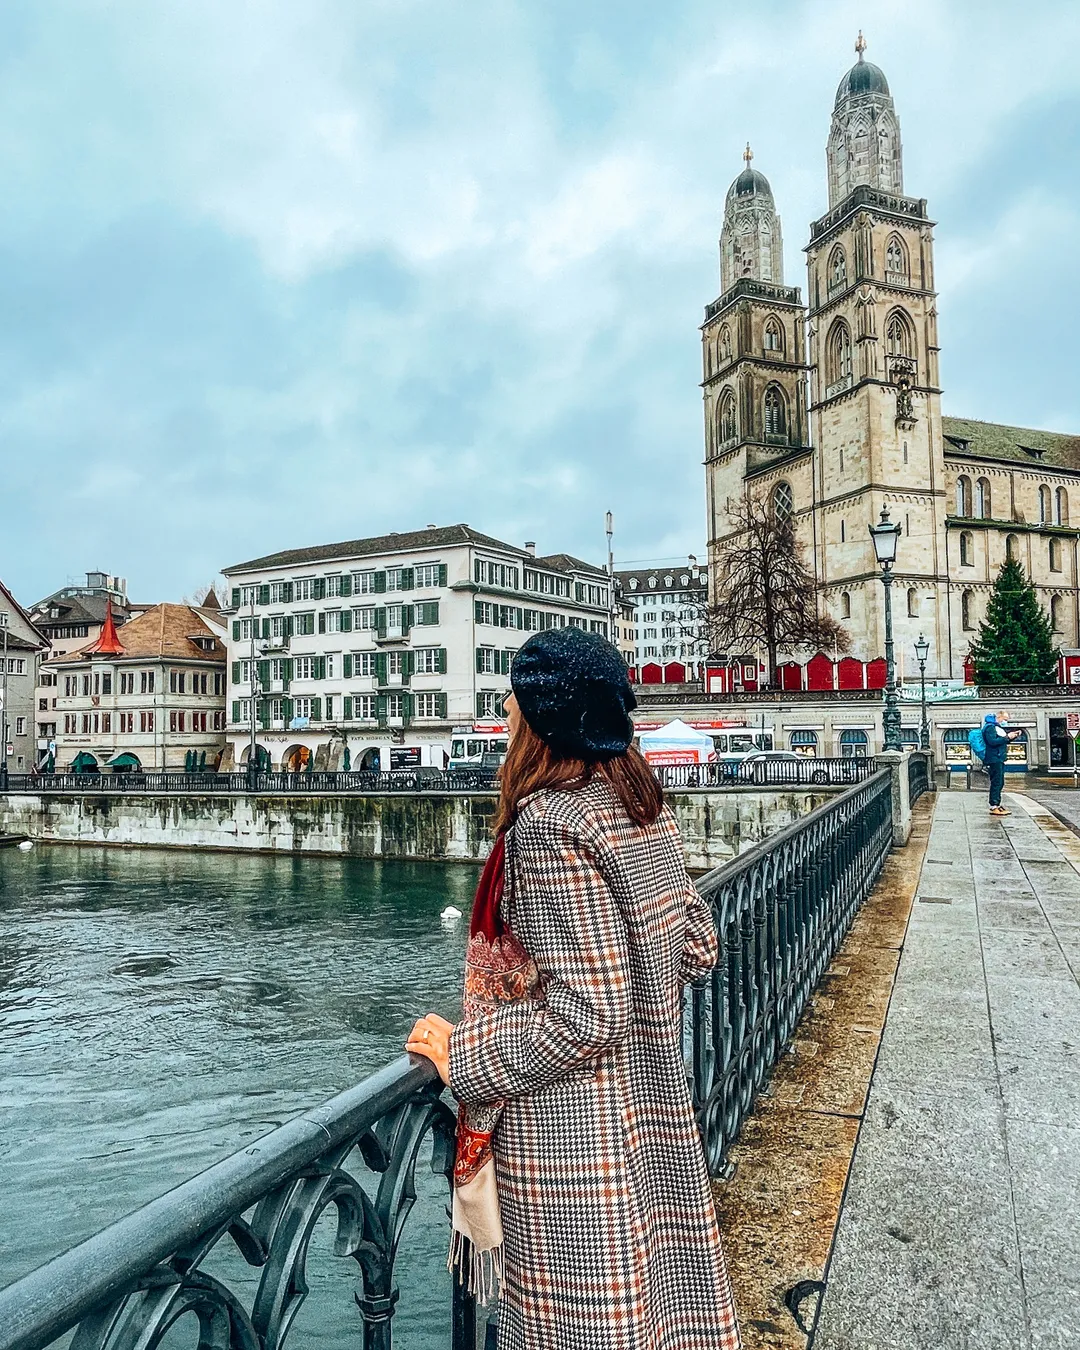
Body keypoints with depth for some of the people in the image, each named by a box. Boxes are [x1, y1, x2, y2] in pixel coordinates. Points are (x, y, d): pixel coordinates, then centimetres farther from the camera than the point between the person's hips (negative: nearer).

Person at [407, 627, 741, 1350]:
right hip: (655, 1104, 8)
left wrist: (462, 1055, -12)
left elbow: (583, 1020, -24)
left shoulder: (549, 821, -23)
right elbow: (697, 949, 7)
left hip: (572, 1130, -8)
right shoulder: (644, 802, 0)